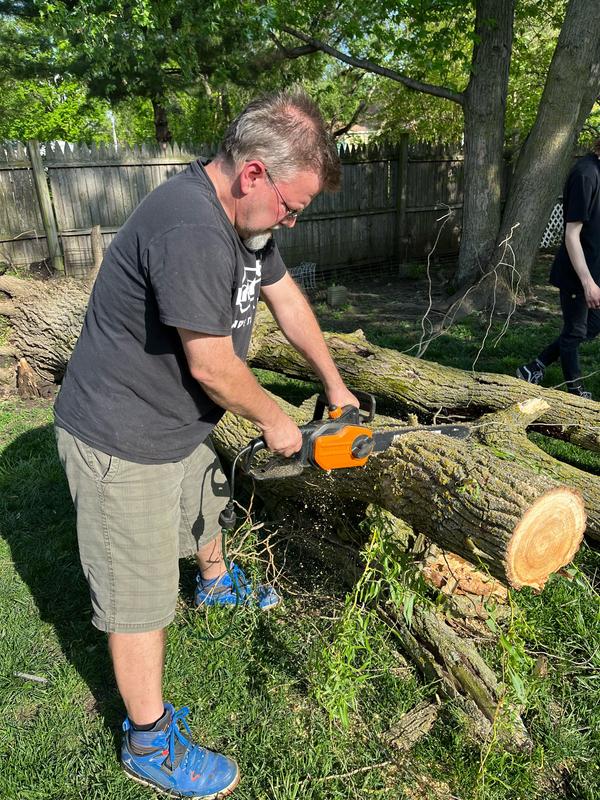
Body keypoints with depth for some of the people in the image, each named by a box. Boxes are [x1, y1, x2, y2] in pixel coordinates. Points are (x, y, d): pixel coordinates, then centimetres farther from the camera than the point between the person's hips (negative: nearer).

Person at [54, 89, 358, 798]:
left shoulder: (244, 215, 1)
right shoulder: (191, 229, -31)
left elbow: (286, 299, 10)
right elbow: (212, 367, -27)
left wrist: (335, 386, 14)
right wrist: (274, 421, -8)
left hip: (182, 426, 10)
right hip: (123, 443, -9)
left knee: (206, 504, 33)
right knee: (141, 596, 5)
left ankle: (216, 583, 65)